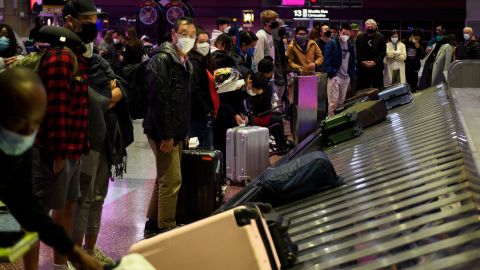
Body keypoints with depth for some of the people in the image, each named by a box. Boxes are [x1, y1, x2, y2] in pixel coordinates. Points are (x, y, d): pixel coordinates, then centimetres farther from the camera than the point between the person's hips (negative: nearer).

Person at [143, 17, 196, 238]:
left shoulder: (184, 62, 16)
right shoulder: (162, 60, -14)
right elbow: (159, 99, -21)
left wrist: (183, 132, 17)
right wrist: (166, 135, -23)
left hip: (176, 132, 10)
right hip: (164, 132, -10)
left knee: (164, 179, 16)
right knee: (171, 181, -8)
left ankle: (152, 226, 27)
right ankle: (166, 230, 1)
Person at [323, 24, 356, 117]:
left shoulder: (350, 46, 14)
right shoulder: (332, 44, -5)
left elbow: (352, 62, 18)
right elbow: (327, 60, -10)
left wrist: (351, 75, 9)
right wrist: (331, 73, -16)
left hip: (346, 77, 6)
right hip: (335, 76, -6)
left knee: (341, 101, 11)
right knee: (333, 101, -9)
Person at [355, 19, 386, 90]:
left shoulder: (381, 37, 6)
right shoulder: (360, 37, 10)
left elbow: (383, 52, -1)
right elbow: (357, 52, 5)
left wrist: (375, 62, -12)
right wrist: (362, 61, -9)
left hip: (376, 67, -1)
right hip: (362, 68, 1)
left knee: (377, 88, -1)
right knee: (361, 89, 1)